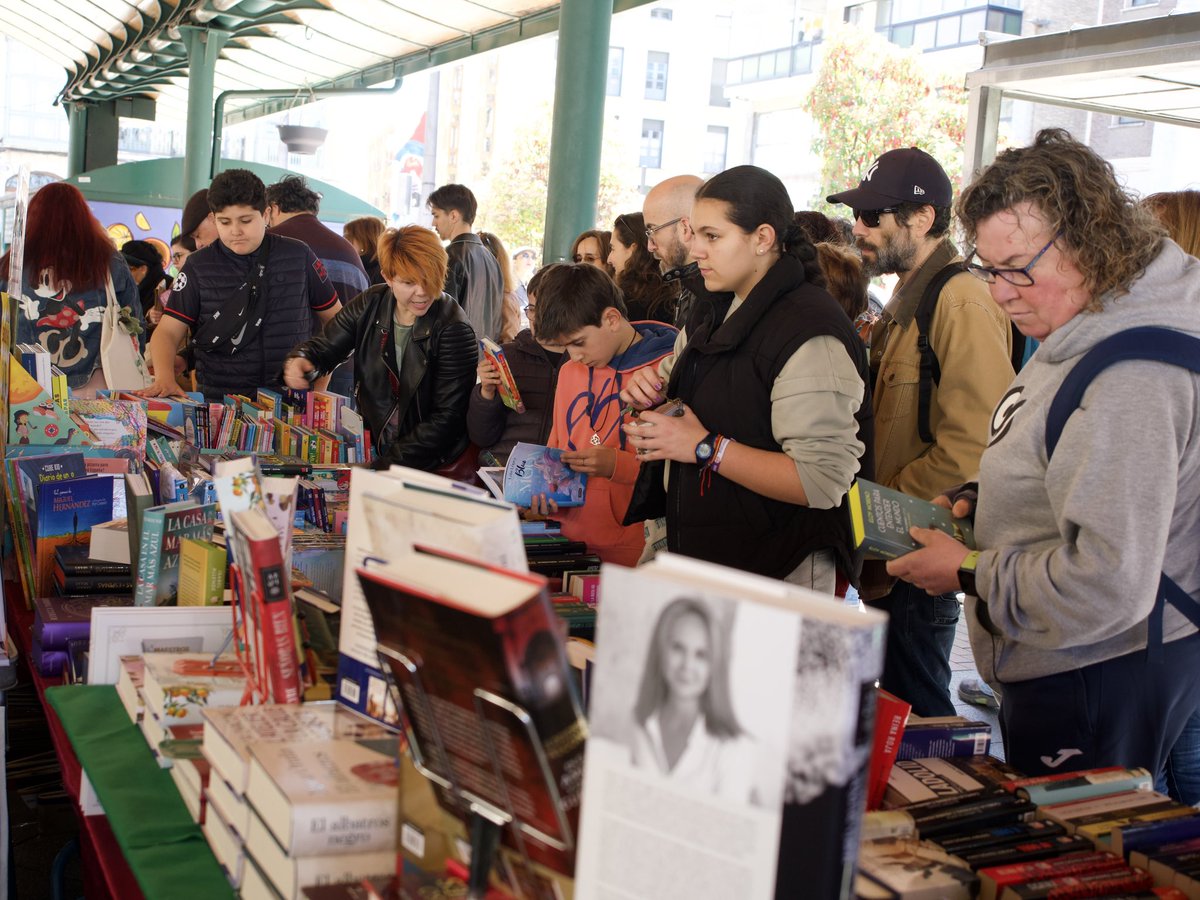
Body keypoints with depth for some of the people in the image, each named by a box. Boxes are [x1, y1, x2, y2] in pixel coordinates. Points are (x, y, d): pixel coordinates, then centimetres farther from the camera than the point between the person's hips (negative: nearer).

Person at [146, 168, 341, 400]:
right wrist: (165, 379, -16)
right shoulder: (199, 267, 6)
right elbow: (168, 332, 4)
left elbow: (335, 317, 15)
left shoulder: (298, 256, 7)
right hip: (219, 402, -1)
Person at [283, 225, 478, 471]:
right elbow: (325, 346, 12)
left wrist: (389, 465, -20)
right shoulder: (370, 304, 1)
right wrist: (298, 359, -12)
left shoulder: (453, 329, -14)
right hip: (370, 448, 5)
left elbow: (448, 416, -14)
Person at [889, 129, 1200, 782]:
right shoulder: (1083, 335, 6)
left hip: (1098, 677, -10)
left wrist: (970, 575, -18)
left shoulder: (1129, 378, -27)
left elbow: (1110, 585, -30)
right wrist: (981, 497, 5)